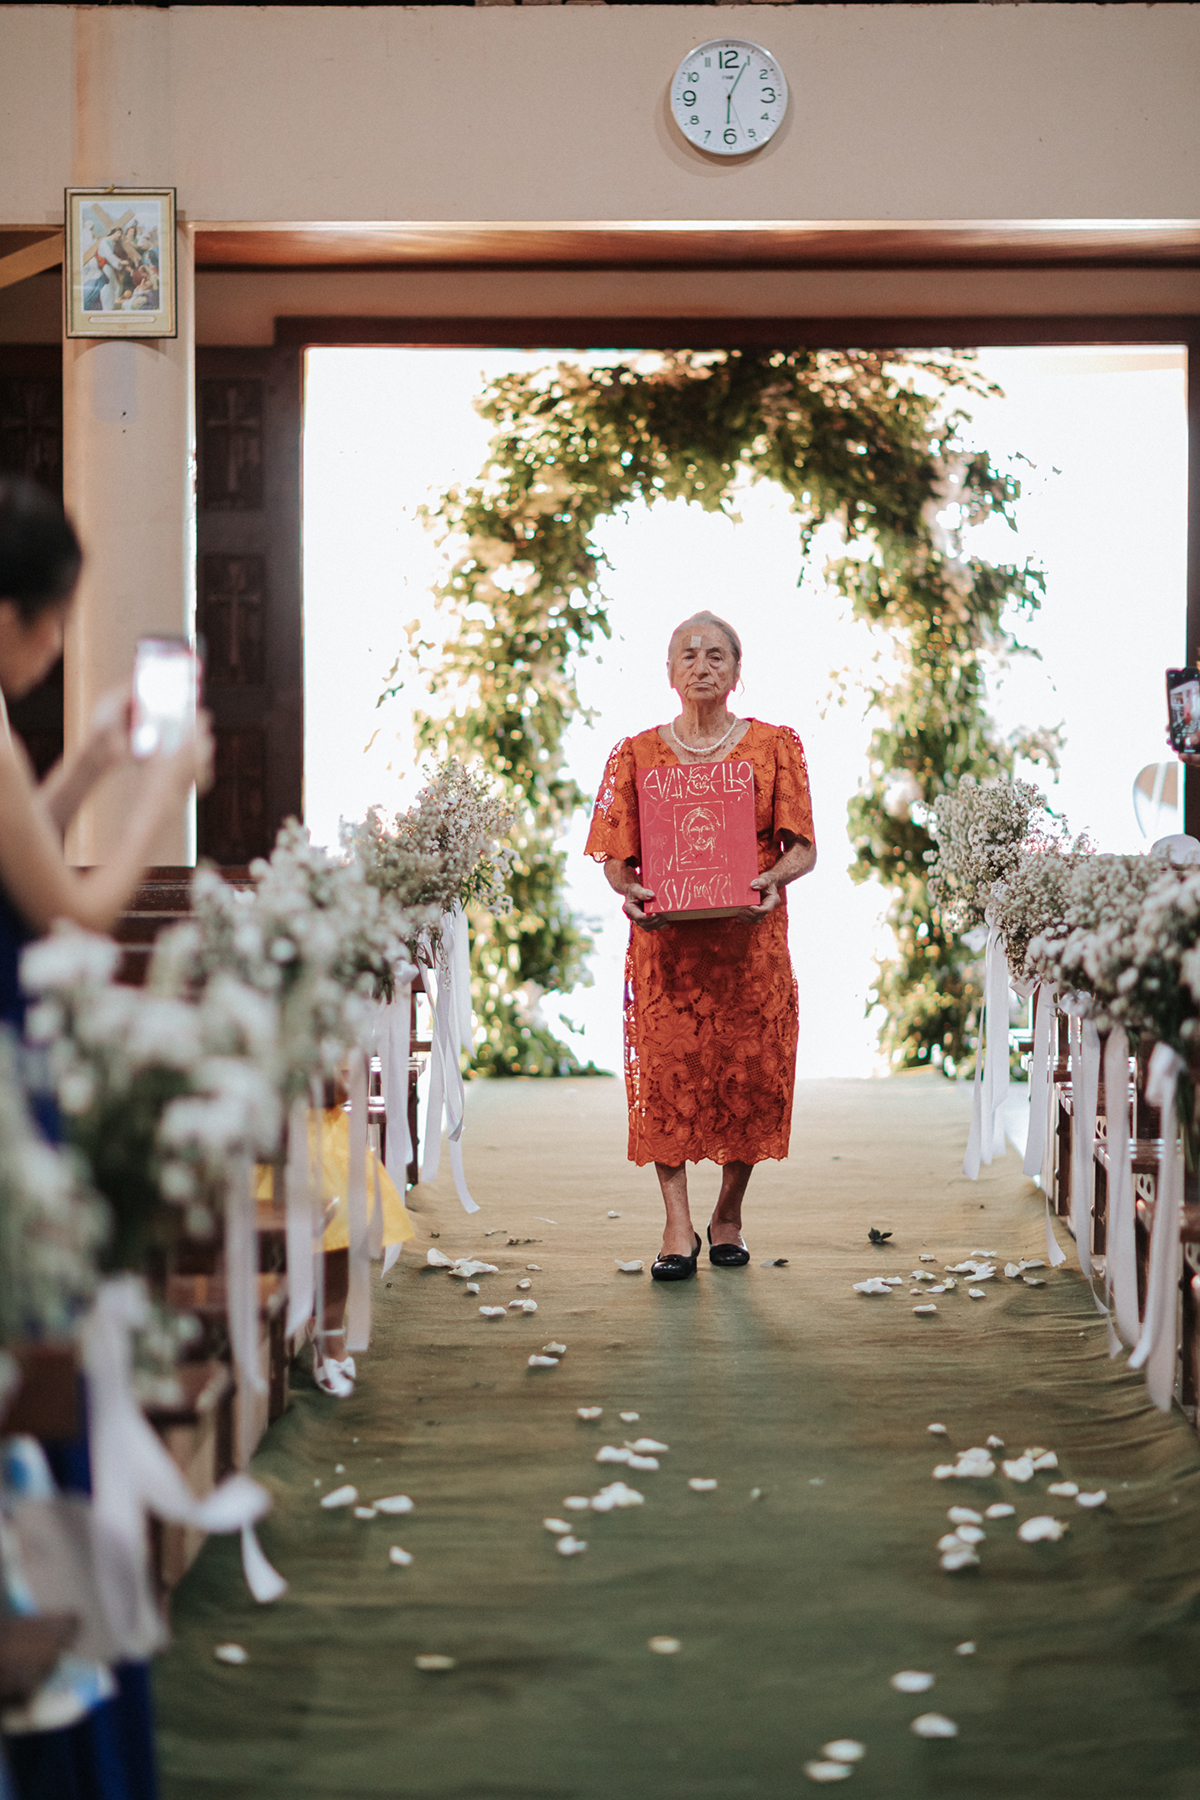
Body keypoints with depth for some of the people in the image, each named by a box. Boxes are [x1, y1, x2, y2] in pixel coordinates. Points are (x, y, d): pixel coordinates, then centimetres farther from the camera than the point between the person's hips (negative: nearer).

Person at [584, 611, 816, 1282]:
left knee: (750, 1074, 0)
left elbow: (803, 848, 2)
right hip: (666, 939, 0)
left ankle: (729, 1214, 18)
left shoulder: (775, 746, 8)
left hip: (750, 941, 0)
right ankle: (679, 1227, -3)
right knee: (666, 1073, -7)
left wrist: (773, 878, -19)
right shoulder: (637, 753, 10)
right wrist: (630, 890, -15)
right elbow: (616, 855, 7)